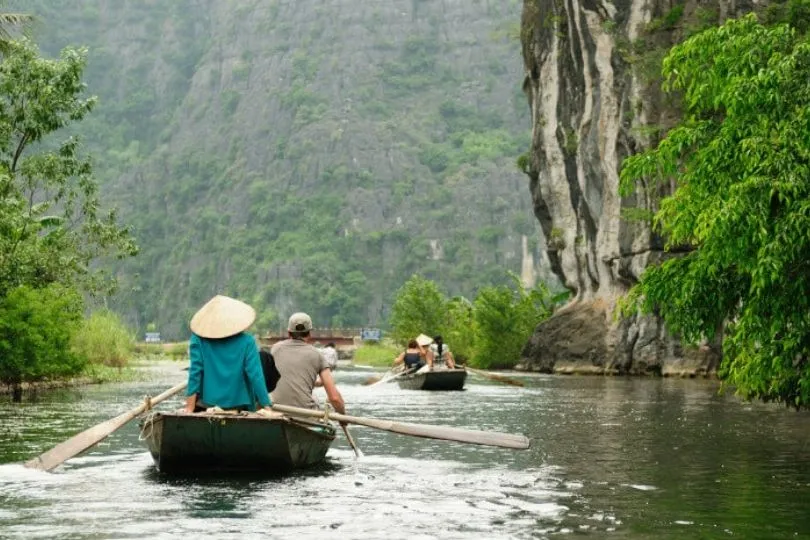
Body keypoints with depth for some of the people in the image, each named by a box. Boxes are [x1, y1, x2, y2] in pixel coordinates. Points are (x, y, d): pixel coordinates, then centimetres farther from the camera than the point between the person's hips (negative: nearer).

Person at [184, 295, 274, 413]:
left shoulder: (199, 339, -3)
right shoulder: (246, 341, -5)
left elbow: (195, 372, -9)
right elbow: (255, 375, -10)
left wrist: (189, 408, -10)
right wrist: (267, 408, -10)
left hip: (205, 408, 1)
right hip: (238, 408, -1)